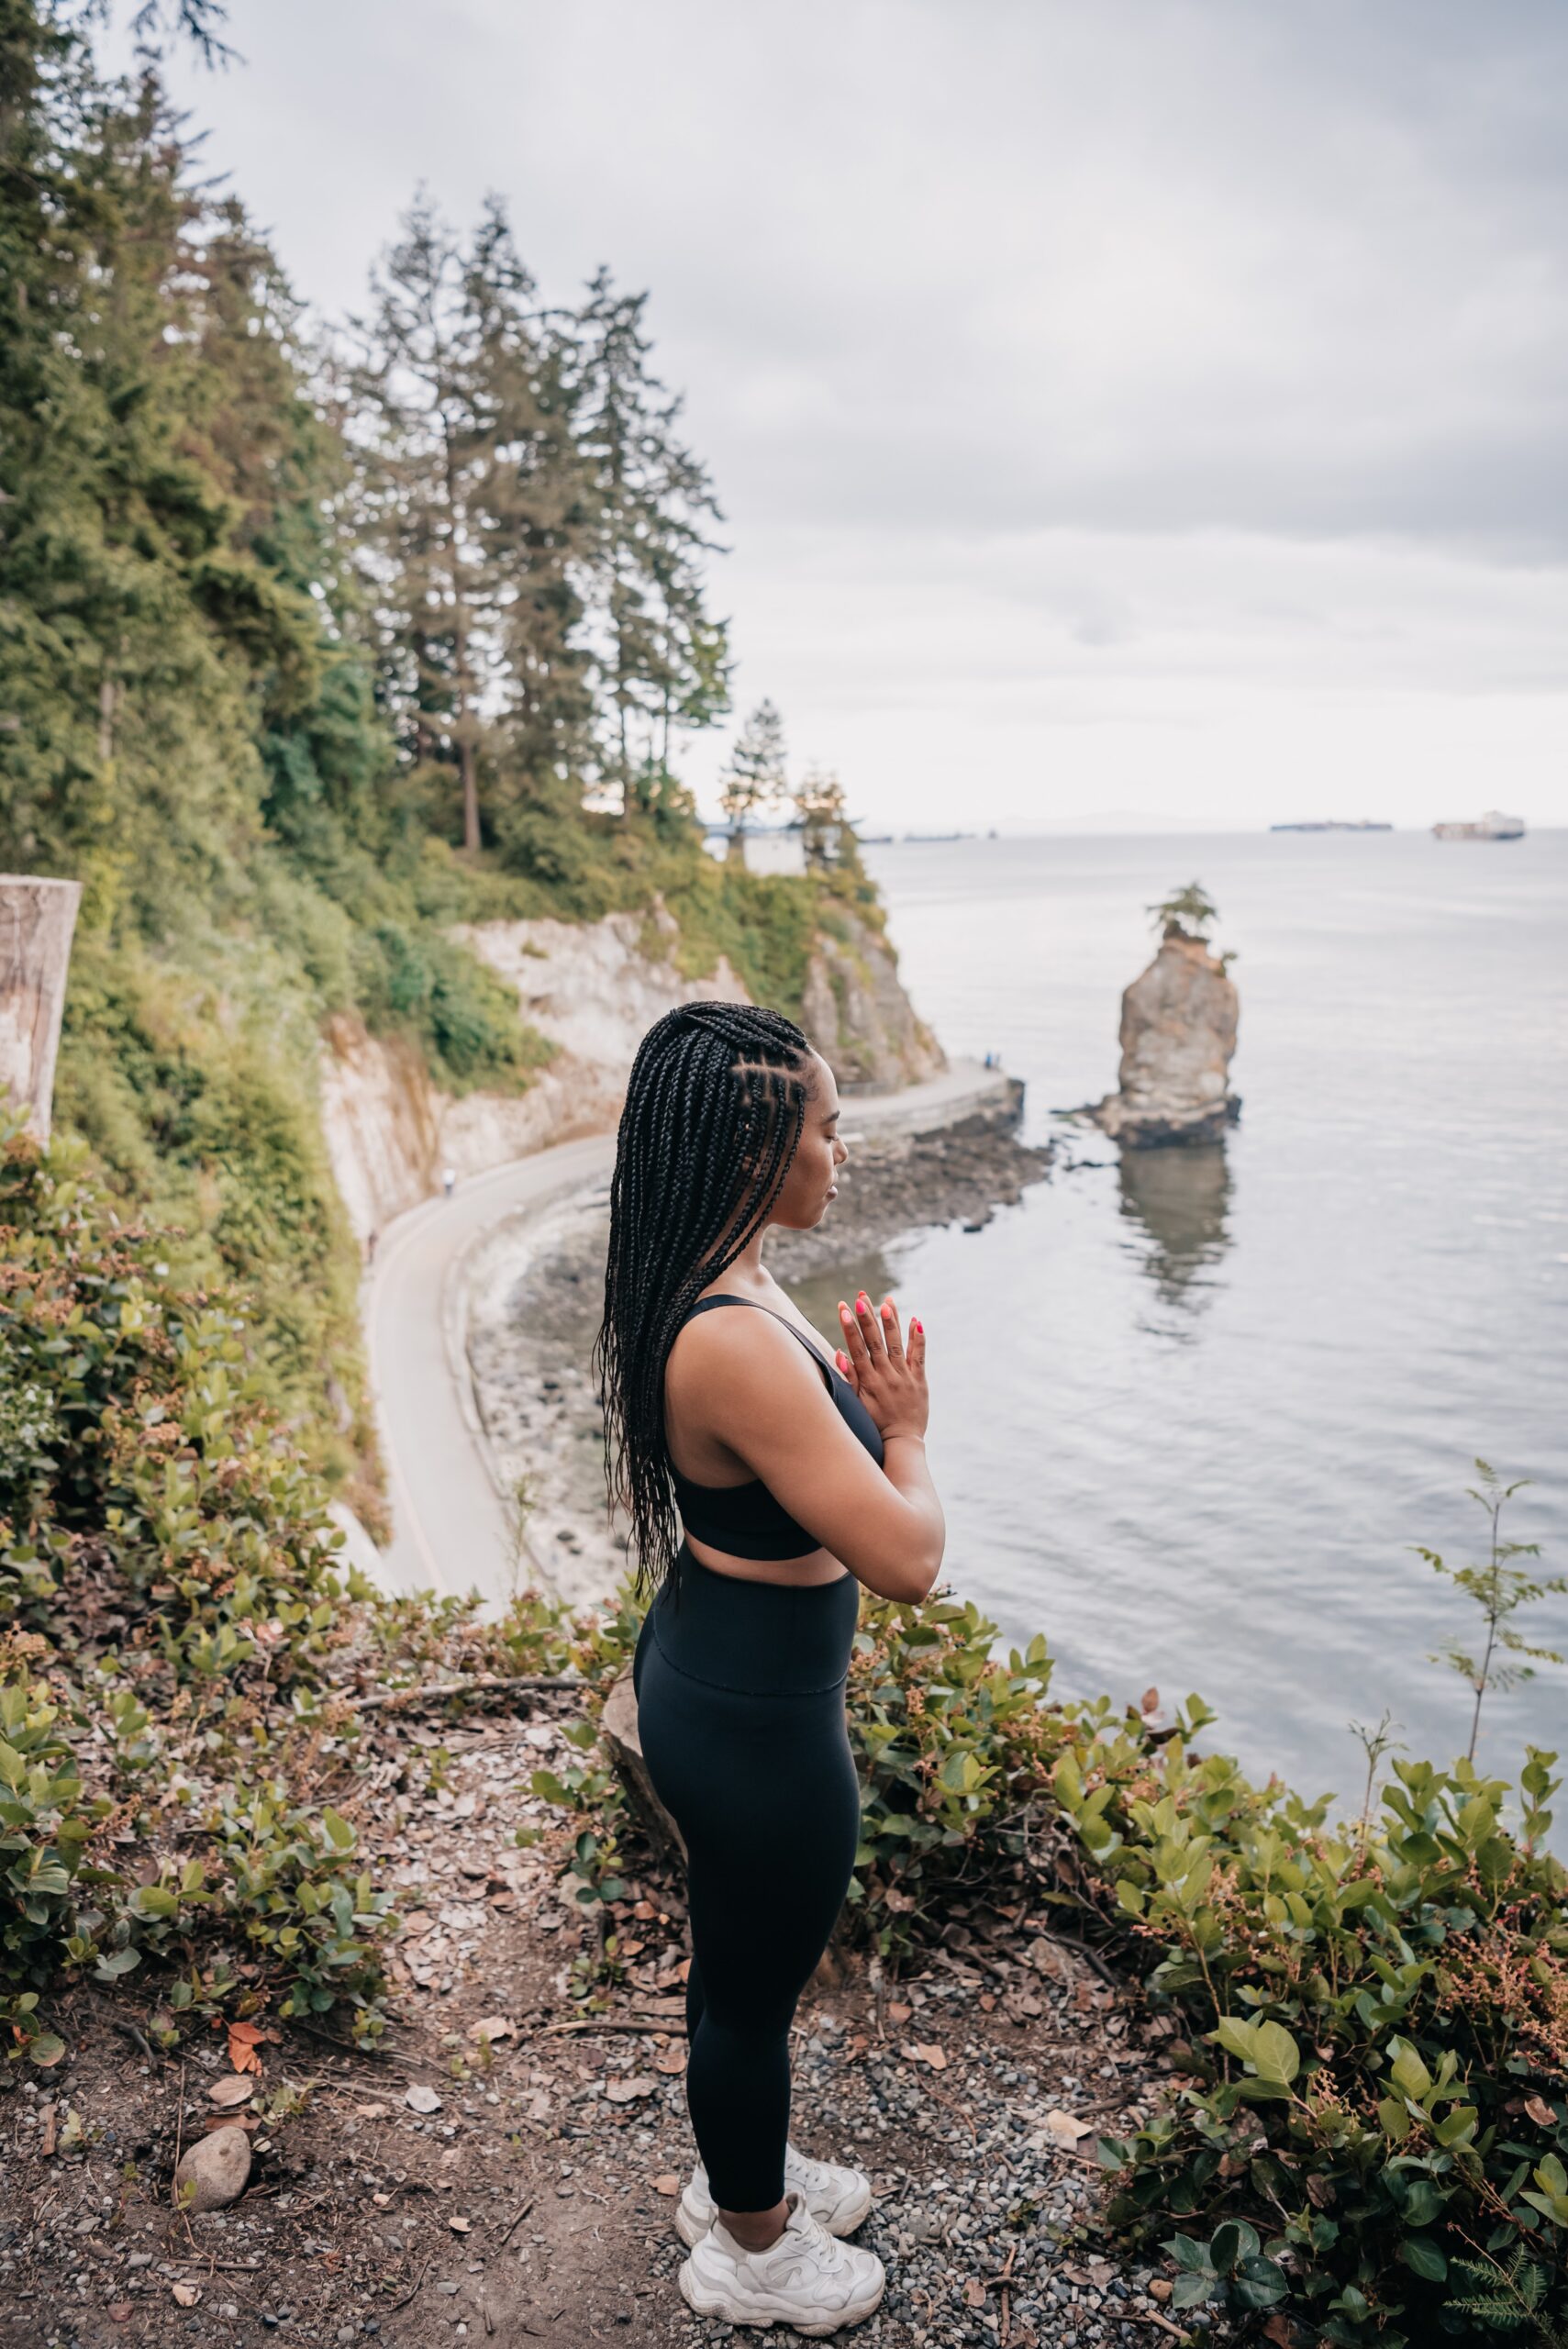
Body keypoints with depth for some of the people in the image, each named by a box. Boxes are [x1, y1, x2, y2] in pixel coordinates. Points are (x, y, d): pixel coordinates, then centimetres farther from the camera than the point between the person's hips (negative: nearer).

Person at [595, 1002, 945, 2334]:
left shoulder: (717, 1290, -3)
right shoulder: (737, 1343, -34)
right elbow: (907, 1558, -31)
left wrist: (856, 1404, -4)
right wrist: (905, 1432, -14)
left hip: (709, 1668, 9)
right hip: (760, 1722, -9)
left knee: (742, 1961, 29)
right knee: (753, 1987, 17)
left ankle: (743, 2172, 54)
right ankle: (752, 2250, 43)